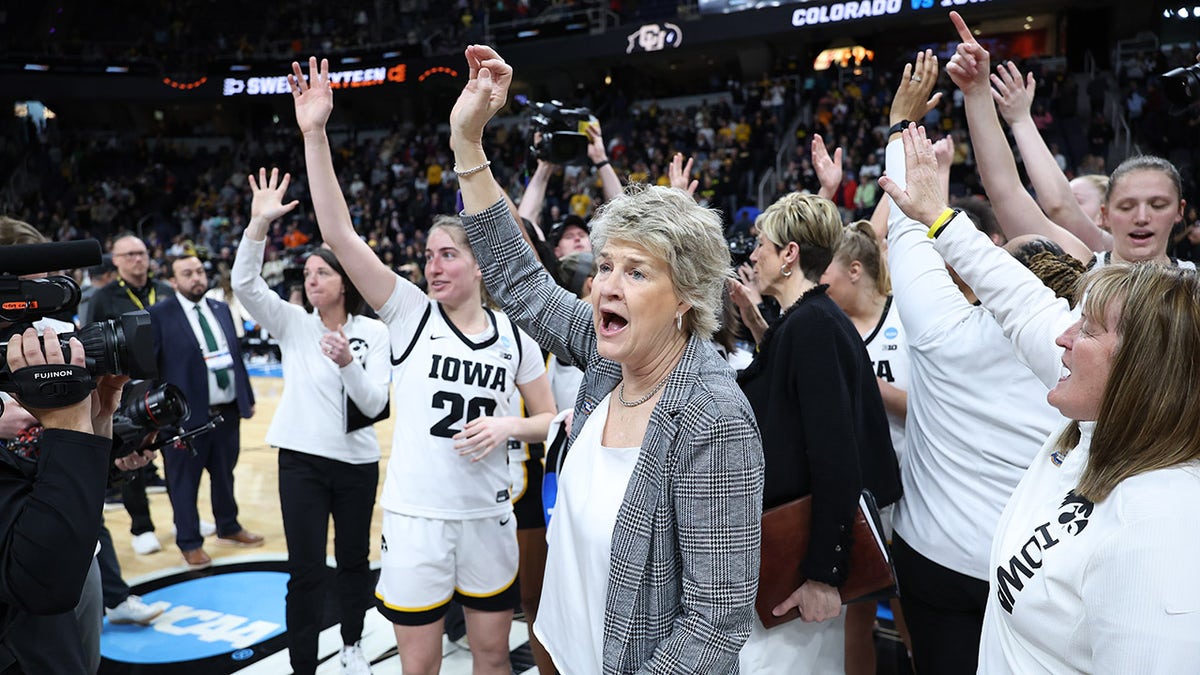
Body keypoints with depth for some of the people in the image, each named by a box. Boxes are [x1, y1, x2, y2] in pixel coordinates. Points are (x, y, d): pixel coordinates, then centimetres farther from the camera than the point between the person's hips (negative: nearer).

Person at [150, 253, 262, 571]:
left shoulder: (221, 309, 11)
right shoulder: (160, 314, -7)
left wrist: (248, 397, 14)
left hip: (228, 411, 5)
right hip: (187, 414, -5)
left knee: (225, 475, 18)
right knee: (184, 482, 6)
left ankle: (228, 528, 35)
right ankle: (190, 543, 20)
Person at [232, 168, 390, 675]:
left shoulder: (373, 332, -3)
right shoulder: (293, 324, -1)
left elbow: (374, 404, -9)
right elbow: (245, 283, -16)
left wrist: (347, 363, -26)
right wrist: (260, 223, -27)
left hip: (356, 461, 1)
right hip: (302, 459, -1)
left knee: (353, 559, 16)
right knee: (305, 570, 0)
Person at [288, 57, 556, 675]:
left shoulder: (514, 338, 0)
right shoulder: (410, 313, -5)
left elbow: (551, 419, 9)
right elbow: (339, 235, -15)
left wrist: (507, 426, -13)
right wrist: (314, 134, -22)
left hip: (489, 515, 2)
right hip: (416, 516, -1)